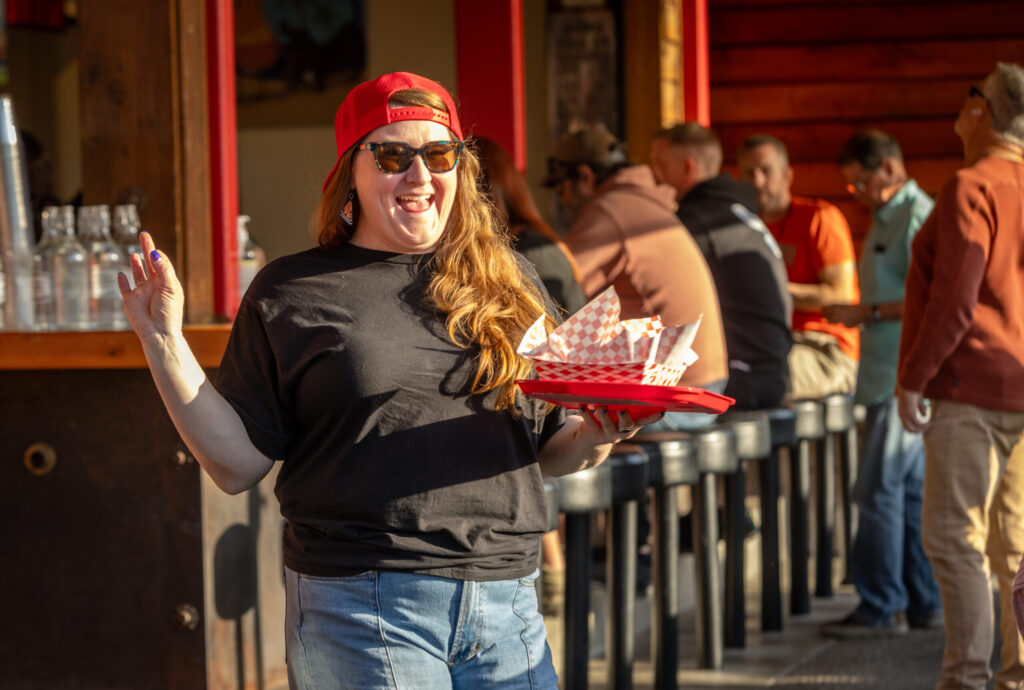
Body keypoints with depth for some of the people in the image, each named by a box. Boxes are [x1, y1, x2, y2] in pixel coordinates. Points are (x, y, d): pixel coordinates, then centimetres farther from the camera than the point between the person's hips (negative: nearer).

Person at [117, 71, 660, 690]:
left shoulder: (508, 284, 12)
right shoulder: (292, 293, 5)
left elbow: (552, 450, 18)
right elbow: (237, 464, 2)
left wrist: (598, 436, -4)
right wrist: (165, 344, -5)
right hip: (358, 610, -3)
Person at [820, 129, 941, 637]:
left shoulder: (917, 218, -13)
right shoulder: (887, 218, 19)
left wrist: (866, 313, -16)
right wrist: (857, 315, 11)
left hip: (903, 379, -10)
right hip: (889, 378, 10)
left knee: (879, 490, -8)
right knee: (912, 488, 11)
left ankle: (882, 608, -4)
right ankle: (925, 603, 14)